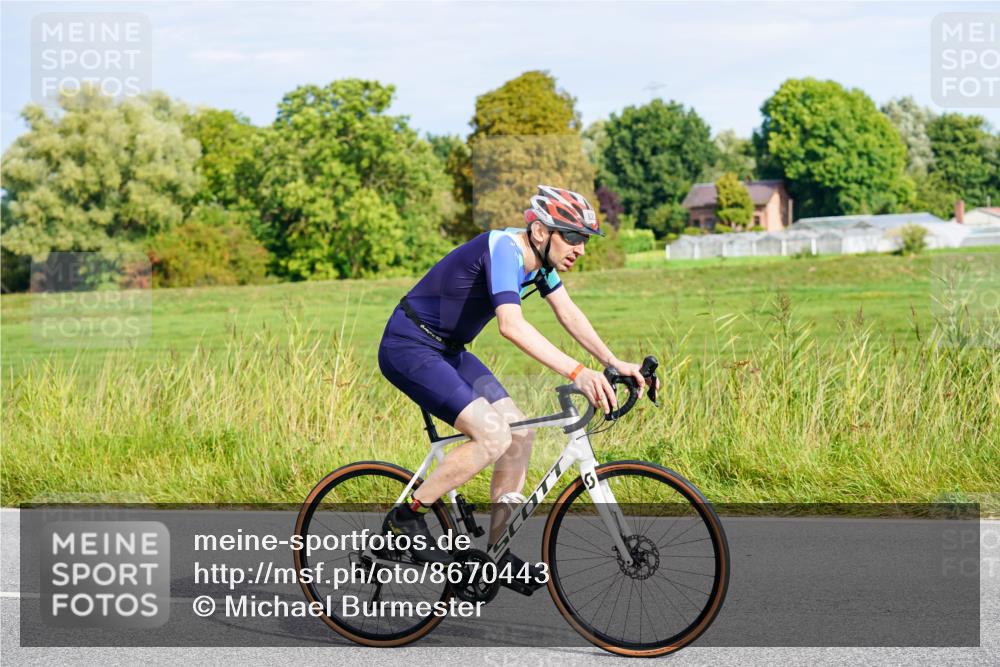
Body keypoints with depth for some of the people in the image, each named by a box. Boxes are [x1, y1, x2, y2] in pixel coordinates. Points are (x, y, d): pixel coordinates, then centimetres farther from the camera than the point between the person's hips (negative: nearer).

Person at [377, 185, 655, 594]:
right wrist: (576, 373, -49)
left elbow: (569, 314, 8)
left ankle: (497, 555, 9)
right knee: (493, 435, -23)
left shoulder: (539, 256, 2)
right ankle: (406, 518, -9)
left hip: (447, 350, 10)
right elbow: (512, 325, -41)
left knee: (520, 434, 2)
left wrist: (615, 364, -4)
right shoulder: (504, 249, -27)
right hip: (408, 348, -10)